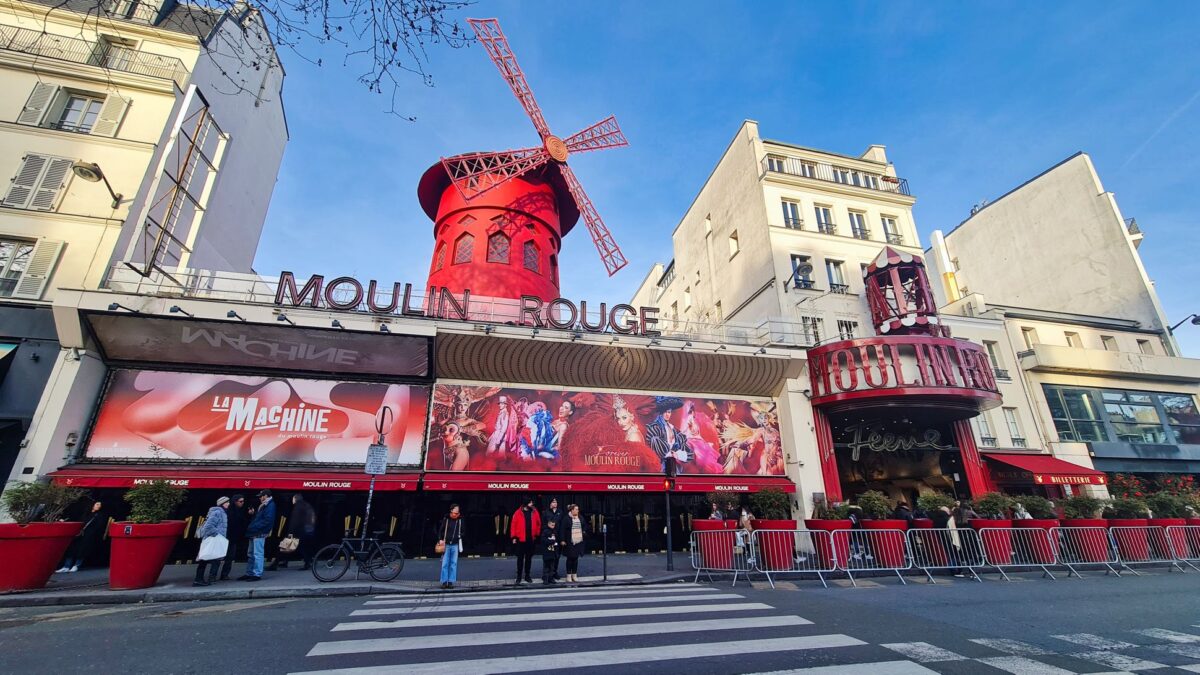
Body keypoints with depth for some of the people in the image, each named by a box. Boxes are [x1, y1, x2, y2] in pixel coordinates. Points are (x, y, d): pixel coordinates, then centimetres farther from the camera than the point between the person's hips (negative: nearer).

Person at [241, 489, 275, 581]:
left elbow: (267, 520, -21)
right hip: (254, 533, 10)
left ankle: (257, 574, -3)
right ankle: (249, 573, 25)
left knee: (257, 554, -7)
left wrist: (255, 527, -21)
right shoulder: (263, 505, 20)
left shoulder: (270, 505, -11)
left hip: (260, 534, -10)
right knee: (251, 554, 16)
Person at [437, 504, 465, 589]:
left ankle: (451, 581, 9)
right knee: (445, 563, 0)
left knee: (454, 563, 2)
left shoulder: (460, 520, 1)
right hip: (446, 544, -1)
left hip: (455, 545, 1)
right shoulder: (446, 519, -5)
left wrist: (460, 536, -2)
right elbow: (440, 530, 2)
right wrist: (440, 539, -8)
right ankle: (444, 582, 7)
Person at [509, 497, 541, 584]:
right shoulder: (518, 513, -5)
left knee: (529, 558, 11)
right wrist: (514, 537, -7)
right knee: (520, 558, 5)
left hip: (531, 539, 3)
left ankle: (527, 575, 22)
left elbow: (539, 524, 9)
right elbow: (513, 525, -4)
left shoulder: (535, 512, 3)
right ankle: (519, 576, 16)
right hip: (521, 539, -3)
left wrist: (537, 534, 5)